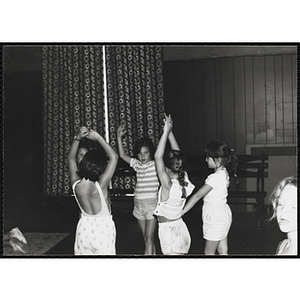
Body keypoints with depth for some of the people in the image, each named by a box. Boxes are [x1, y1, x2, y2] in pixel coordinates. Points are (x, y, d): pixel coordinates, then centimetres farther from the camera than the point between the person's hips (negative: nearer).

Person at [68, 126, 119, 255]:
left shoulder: (76, 184, -13)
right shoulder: (100, 186, -24)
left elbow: (71, 158, 2)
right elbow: (114, 157, -22)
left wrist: (77, 138, -8)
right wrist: (98, 138, -19)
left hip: (84, 227, 4)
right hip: (103, 228, -4)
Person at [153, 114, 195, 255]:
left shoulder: (168, 185, -22)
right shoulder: (184, 181, -4)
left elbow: (157, 157, -26)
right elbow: (178, 156, 3)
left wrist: (166, 132, -25)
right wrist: (170, 133, 1)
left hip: (169, 231, -8)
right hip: (181, 228, 8)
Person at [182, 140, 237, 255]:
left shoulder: (215, 177, -25)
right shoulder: (223, 173, 3)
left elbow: (198, 196, -24)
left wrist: (181, 212, -21)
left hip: (215, 218, -9)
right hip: (222, 215, 9)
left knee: (209, 252, 5)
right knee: (223, 251, 17)